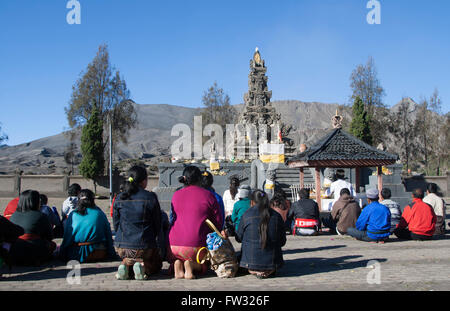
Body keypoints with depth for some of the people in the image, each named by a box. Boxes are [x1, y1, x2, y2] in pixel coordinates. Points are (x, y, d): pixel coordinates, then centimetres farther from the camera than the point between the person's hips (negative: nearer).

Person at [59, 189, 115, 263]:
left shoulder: (72, 215, -3)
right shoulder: (100, 213, -3)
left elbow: (67, 237, 0)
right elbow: (108, 235, 1)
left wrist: (63, 255, 12)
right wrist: (111, 253, 12)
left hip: (77, 256, 0)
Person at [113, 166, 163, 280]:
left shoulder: (119, 198, -1)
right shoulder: (151, 197, -10)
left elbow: (116, 224, 7)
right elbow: (157, 225, -2)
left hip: (122, 245, 3)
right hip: (145, 246, -3)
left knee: (127, 259, 36)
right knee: (156, 265, 26)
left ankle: (125, 265, 0)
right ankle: (143, 265, -9)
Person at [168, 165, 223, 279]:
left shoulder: (176, 195, 9)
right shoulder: (208, 195, -2)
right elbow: (219, 223, 1)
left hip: (174, 244, 3)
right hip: (197, 244, -3)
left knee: (176, 260, 31)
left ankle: (177, 264, -5)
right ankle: (191, 264, -10)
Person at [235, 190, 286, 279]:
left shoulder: (246, 215, -8)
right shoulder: (276, 216, -3)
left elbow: (239, 238, 4)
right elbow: (283, 241, 5)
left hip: (251, 261, -1)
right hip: (272, 261, 1)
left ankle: (254, 271, 5)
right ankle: (269, 271, 7)